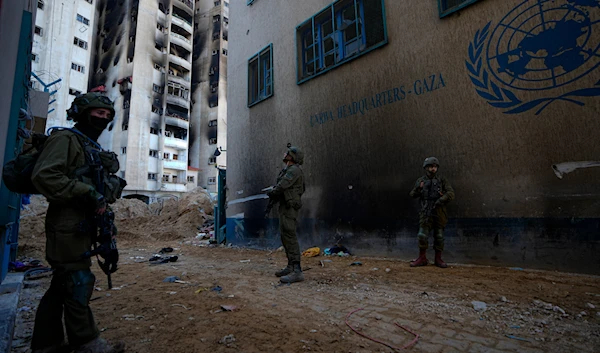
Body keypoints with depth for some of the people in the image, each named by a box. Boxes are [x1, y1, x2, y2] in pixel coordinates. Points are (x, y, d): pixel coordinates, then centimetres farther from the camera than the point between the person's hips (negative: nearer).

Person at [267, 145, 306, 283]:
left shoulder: (294, 170, -14)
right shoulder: (287, 170, 18)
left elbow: (282, 185, -21)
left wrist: (271, 193, -4)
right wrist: (274, 195, 0)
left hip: (290, 208, -11)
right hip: (284, 206, 11)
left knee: (290, 237, -12)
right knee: (285, 237, 15)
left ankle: (297, 271, -9)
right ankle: (290, 267, 25)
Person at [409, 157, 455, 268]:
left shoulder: (442, 180, 3)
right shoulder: (421, 180, 7)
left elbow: (450, 194, -5)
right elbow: (413, 195, 7)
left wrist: (440, 200, -18)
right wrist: (418, 188, -12)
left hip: (439, 213, 0)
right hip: (426, 213, 1)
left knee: (439, 237, 7)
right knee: (422, 236, -1)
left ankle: (438, 259, 19)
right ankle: (422, 258, 12)